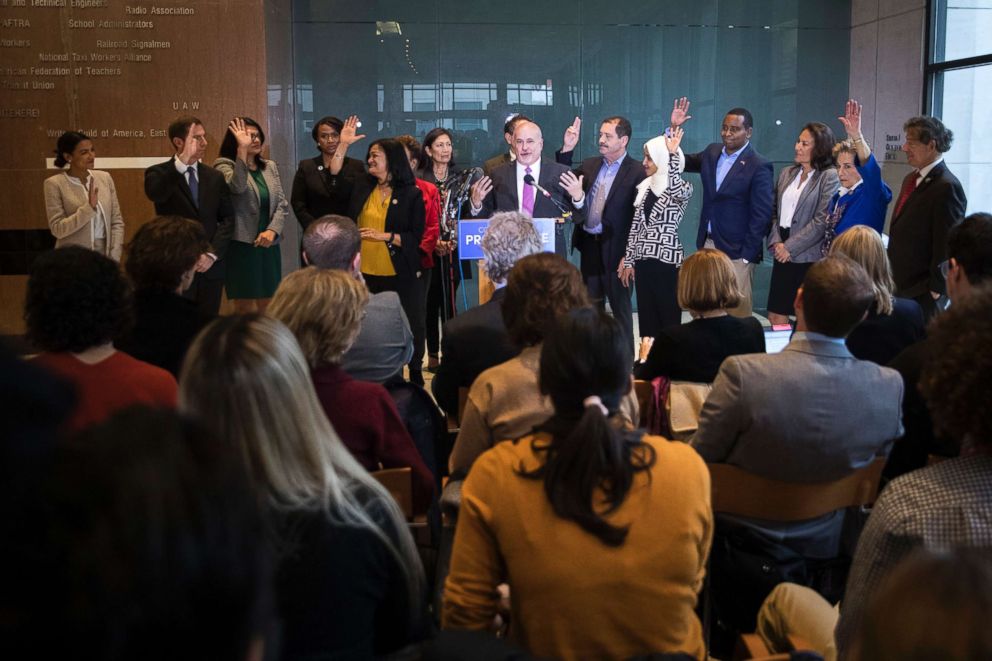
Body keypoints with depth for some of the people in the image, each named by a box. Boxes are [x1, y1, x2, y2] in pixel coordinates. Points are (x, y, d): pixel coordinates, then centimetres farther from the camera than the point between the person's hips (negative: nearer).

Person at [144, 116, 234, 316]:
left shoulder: (215, 177, 11)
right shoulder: (159, 173, -1)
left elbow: (227, 218, 8)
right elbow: (154, 194, -25)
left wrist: (212, 254, -6)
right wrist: (182, 161, -37)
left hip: (211, 266, 4)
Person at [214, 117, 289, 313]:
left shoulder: (270, 166, 12)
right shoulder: (224, 165, -4)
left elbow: (282, 204, 8)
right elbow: (237, 186, -26)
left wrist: (272, 230, -9)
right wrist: (242, 149, -31)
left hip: (268, 245, 5)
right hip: (241, 245, -5)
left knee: (268, 309, 9)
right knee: (246, 310, -2)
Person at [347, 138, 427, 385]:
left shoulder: (412, 194, -4)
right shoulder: (361, 186, 8)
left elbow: (416, 237, -6)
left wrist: (383, 236, -13)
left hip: (401, 274, -3)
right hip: (367, 272, 3)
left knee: (410, 324, 4)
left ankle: (415, 373, 22)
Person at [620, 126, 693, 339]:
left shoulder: (683, 187, -4)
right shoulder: (645, 187, 12)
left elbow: (675, 190, -30)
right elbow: (635, 226, 14)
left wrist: (672, 154, -26)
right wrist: (628, 259, 12)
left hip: (667, 260, -6)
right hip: (642, 260, 6)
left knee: (669, 320, -1)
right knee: (646, 320, 9)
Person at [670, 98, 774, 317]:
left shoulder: (759, 166, -10)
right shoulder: (712, 153, 9)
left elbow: (761, 215, -11)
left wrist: (747, 256, -13)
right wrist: (674, 128, 4)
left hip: (736, 251, -6)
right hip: (707, 245, 6)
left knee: (737, 311, -2)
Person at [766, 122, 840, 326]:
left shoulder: (829, 176, -6)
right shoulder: (787, 174, 13)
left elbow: (822, 221, -13)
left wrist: (790, 247, -12)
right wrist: (776, 241, -2)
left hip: (808, 257, -6)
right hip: (783, 255, 6)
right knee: (776, 318, 6)